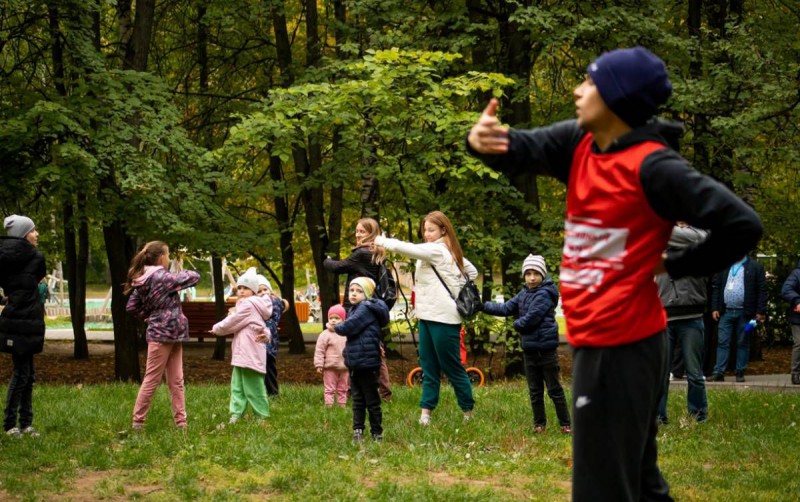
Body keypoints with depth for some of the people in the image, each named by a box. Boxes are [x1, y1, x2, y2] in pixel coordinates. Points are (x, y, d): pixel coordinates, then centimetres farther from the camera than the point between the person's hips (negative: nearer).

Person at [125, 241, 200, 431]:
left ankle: (181, 422, 13)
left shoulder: (144, 280, 8)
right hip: (162, 334, -8)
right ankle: (138, 421, 5)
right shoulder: (162, 277, -16)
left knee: (176, 380, 11)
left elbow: (131, 307, 12)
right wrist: (183, 273, 8)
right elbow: (194, 277, -12)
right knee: (152, 380, -1)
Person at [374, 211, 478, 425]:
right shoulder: (450, 253, 14)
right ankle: (425, 413, 8)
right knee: (428, 367, 7)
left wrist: (383, 242, -12)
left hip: (443, 317, -10)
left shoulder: (437, 250, -13)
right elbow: (472, 272, 20)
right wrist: (458, 292, 13)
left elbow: (409, 249, -24)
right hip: (428, 316, 10)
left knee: (452, 366, -1)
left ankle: (468, 412, 8)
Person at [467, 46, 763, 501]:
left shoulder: (654, 166, -17)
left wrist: (675, 266, -8)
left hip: (622, 343, -8)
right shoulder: (578, 144, 6)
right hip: (596, 338, 8)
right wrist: (483, 138, -28)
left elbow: (742, 225, -18)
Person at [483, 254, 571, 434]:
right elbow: (506, 309, 9)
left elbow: (530, 319, -21)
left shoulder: (544, 294, -16)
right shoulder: (523, 294, 9)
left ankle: (565, 424, 9)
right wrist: (483, 306, 2)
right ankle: (539, 424, 21)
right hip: (529, 350, 7)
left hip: (546, 349, -7)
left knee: (554, 389, 1)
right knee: (535, 391, 13)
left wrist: (517, 324, -2)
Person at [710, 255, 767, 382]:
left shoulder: (756, 267, 1)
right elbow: (716, 287, 9)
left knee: (742, 343, 4)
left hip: (744, 313, -2)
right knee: (722, 342, -2)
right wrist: (715, 308, 1)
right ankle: (719, 372, -3)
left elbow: (762, 290, -1)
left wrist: (760, 311, -7)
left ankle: (740, 373, 10)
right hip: (726, 312, 2)